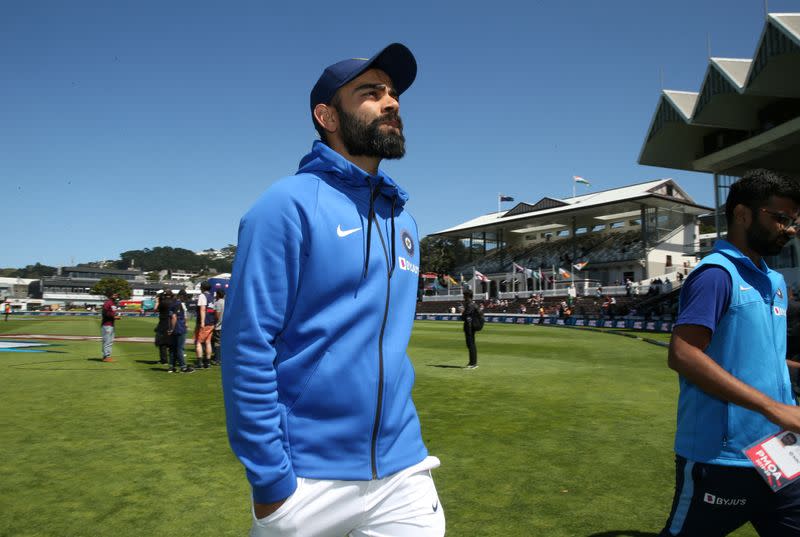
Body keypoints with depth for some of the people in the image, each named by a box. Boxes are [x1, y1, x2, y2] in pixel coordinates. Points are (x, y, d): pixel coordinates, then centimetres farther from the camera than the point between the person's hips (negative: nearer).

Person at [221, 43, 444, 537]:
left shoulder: (404, 220, 9)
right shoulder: (292, 204, -11)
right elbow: (246, 345, -15)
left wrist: (407, 445, 13)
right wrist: (270, 479, -15)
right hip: (309, 479, -5)